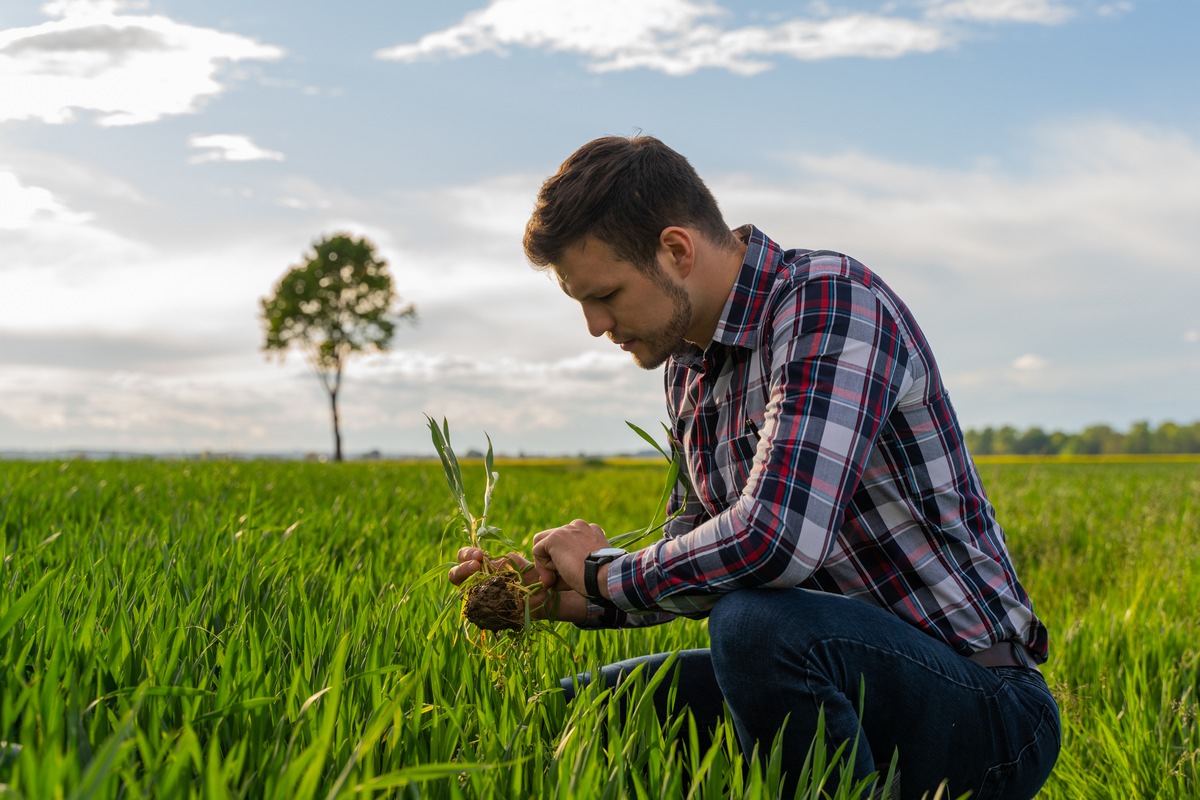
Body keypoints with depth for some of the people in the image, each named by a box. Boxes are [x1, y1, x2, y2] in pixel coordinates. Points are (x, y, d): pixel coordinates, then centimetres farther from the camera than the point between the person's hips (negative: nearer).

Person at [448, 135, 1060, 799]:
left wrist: (605, 571, -16)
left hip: (980, 710, -8)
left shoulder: (832, 302, -20)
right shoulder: (687, 363, 9)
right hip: (844, 677, 8)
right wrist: (562, 595, 1)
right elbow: (699, 565, 18)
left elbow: (776, 539, -33)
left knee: (755, 625, -35)